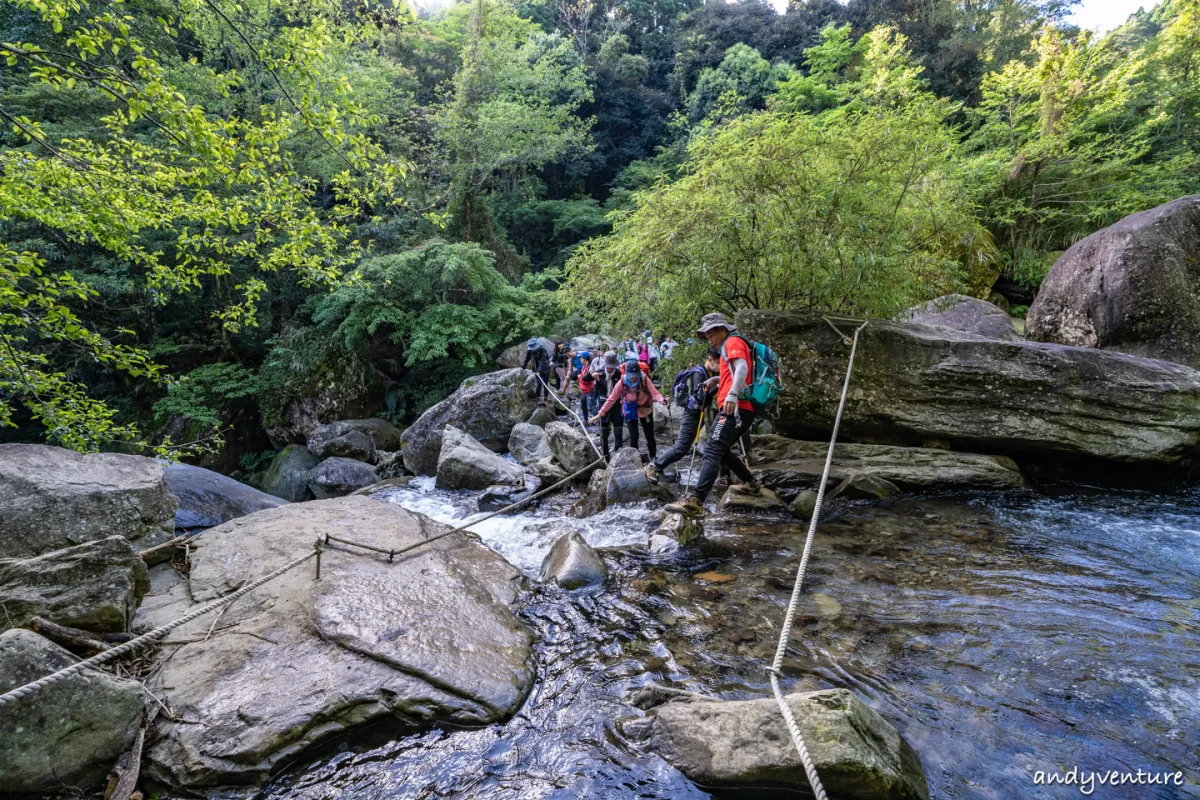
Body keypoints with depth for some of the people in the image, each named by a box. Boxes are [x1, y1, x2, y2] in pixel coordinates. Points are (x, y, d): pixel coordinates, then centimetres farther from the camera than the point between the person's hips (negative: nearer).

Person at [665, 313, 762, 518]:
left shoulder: (733, 342, 0)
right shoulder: (731, 346, 31)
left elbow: (742, 367, -18)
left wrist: (732, 394, -32)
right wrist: (717, 380, 22)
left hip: (735, 408, -10)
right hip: (740, 409, 10)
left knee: (712, 451, -21)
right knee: (720, 451, 20)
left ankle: (694, 502, -31)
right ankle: (751, 484, 28)